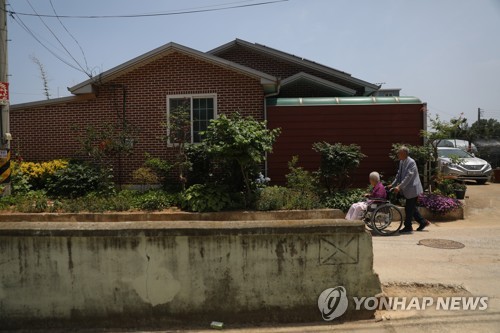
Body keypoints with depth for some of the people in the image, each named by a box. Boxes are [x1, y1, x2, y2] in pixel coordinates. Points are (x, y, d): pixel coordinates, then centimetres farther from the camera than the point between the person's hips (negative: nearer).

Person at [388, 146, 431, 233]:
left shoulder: (411, 162, -19)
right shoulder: (401, 162, 8)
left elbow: (408, 177, -25)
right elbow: (399, 175, 15)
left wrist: (399, 187, -29)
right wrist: (393, 185, 6)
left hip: (412, 189, -9)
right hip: (408, 190, 9)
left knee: (409, 209, -1)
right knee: (412, 208, 17)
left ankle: (408, 227, 10)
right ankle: (423, 222, 29)